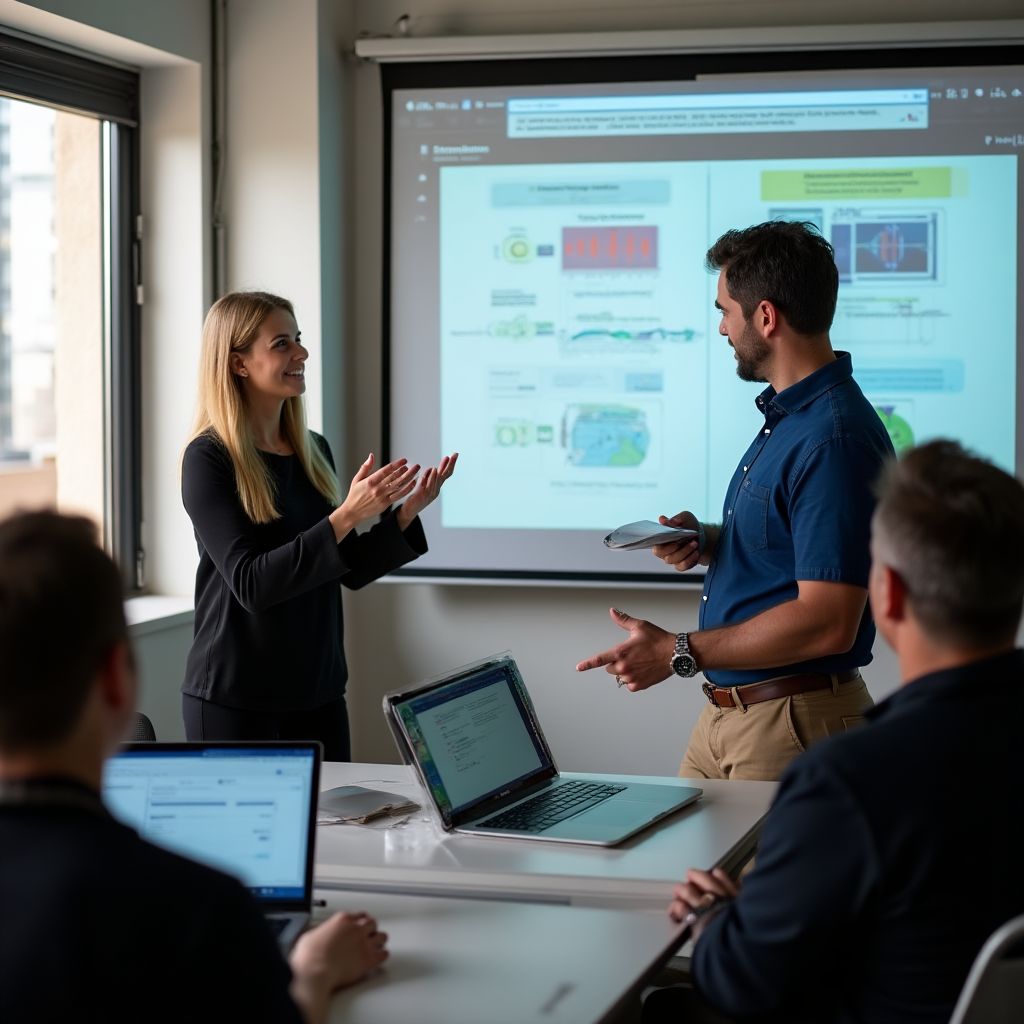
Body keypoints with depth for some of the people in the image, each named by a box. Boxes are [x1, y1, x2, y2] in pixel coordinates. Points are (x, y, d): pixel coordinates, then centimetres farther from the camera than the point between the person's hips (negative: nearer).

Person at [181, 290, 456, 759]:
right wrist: (345, 517, -27)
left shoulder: (314, 452, 7)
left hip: (318, 691, 6)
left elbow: (351, 571, 13)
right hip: (234, 699, -6)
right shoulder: (209, 459, -12)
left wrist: (406, 513, -2)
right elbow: (250, 583, -20)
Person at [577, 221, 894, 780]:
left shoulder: (835, 439, -23)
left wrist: (679, 652, -20)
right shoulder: (785, 414, 11)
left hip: (792, 721, -10)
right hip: (726, 711, 10)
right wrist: (704, 541, 4)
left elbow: (827, 624, -27)